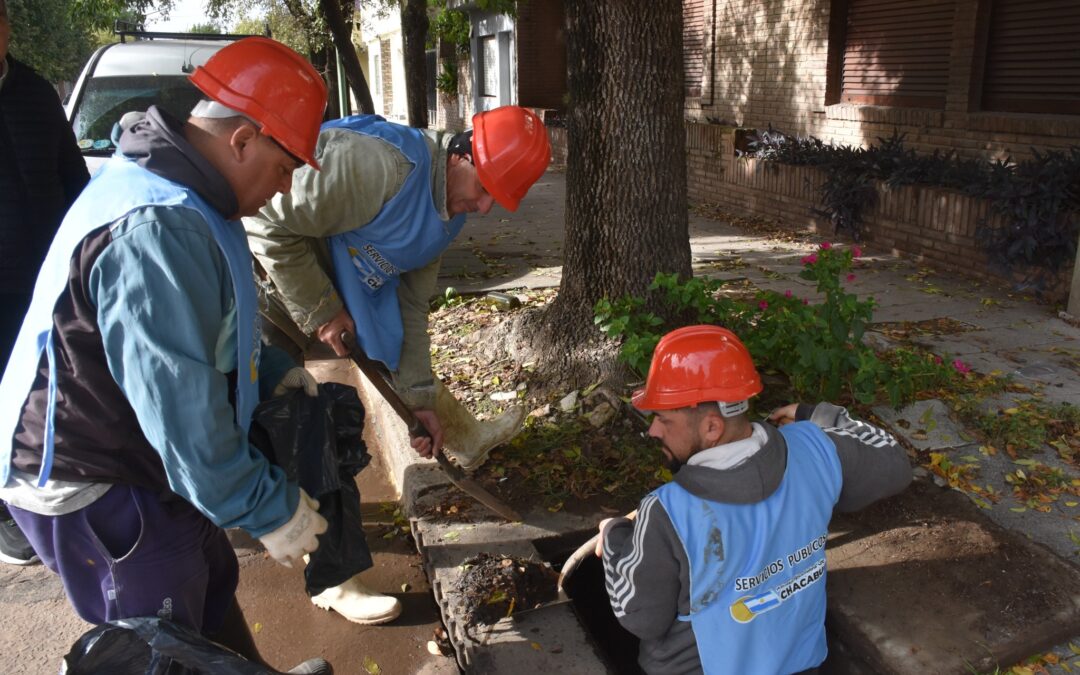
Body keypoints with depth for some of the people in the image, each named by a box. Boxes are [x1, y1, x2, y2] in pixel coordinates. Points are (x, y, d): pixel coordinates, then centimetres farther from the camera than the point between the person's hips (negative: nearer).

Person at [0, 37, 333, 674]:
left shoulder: (174, 192, 4)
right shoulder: (155, 230, -32)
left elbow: (203, 330, 18)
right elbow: (179, 402, -32)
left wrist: (273, 371, 9)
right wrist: (269, 509, -23)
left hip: (138, 463, 10)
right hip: (92, 488, -10)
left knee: (211, 585, 25)